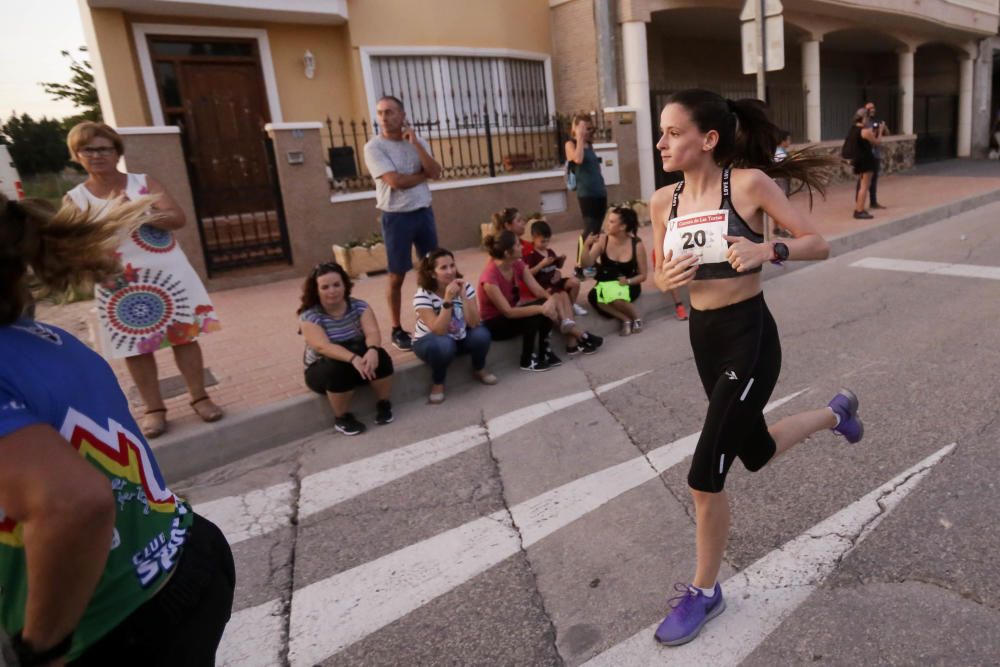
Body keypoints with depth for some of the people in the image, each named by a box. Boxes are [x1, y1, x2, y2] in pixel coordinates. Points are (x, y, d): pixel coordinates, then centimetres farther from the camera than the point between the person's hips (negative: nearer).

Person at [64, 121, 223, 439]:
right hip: (119, 284, 1)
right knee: (136, 346, 3)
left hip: (166, 273, 0)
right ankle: (154, 408, 14)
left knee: (184, 335, 1)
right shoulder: (74, 199, 4)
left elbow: (178, 218, -7)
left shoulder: (144, 182, 3)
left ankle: (199, 397, 12)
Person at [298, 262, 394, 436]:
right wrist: (353, 359, -46)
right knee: (339, 369, -36)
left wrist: (372, 350, -44)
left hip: (358, 359, 3)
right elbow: (323, 346, -30)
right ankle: (342, 418, -14)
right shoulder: (309, 316, -16)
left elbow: (372, 332, -20)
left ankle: (383, 404, -7)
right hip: (324, 368, -2)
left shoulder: (359, 306, -6)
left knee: (380, 356, -28)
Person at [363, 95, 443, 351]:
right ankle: (397, 329, 12)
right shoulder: (374, 147, -9)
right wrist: (424, 174, -6)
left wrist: (415, 143, -12)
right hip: (396, 217, -5)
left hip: (424, 212, 5)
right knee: (397, 276, 2)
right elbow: (396, 181, -20)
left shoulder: (418, 142, 7)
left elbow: (436, 173, -7)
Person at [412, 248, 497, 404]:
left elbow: (474, 324, -22)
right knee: (443, 344, -37)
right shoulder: (423, 296, -25)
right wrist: (448, 299, -39)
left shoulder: (465, 287, -14)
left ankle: (479, 370, 6)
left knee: (481, 334, -24)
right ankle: (437, 383, -9)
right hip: (430, 342, -4)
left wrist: (463, 296, -33)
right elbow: (438, 330, -33)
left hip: (460, 337, 4)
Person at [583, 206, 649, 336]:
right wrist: (587, 246, -28)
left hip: (628, 286, -2)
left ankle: (636, 317, -4)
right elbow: (588, 264, -13)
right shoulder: (602, 240, -7)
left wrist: (628, 281, -20)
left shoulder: (637, 245, -9)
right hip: (606, 285, 2)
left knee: (615, 297, -37)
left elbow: (643, 275, -1)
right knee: (593, 297, -33)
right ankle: (625, 319, -13)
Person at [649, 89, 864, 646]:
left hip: (749, 337, -6)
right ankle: (835, 413, 57)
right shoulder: (664, 201, 1)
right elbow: (660, 275, 11)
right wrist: (666, 279, -12)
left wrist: (768, 250, -27)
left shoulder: (749, 182, -13)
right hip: (703, 338, 7)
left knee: (706, 474, -7)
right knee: (756, 453, 26)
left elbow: (819, 244, -8)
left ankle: (704, 592, 19)